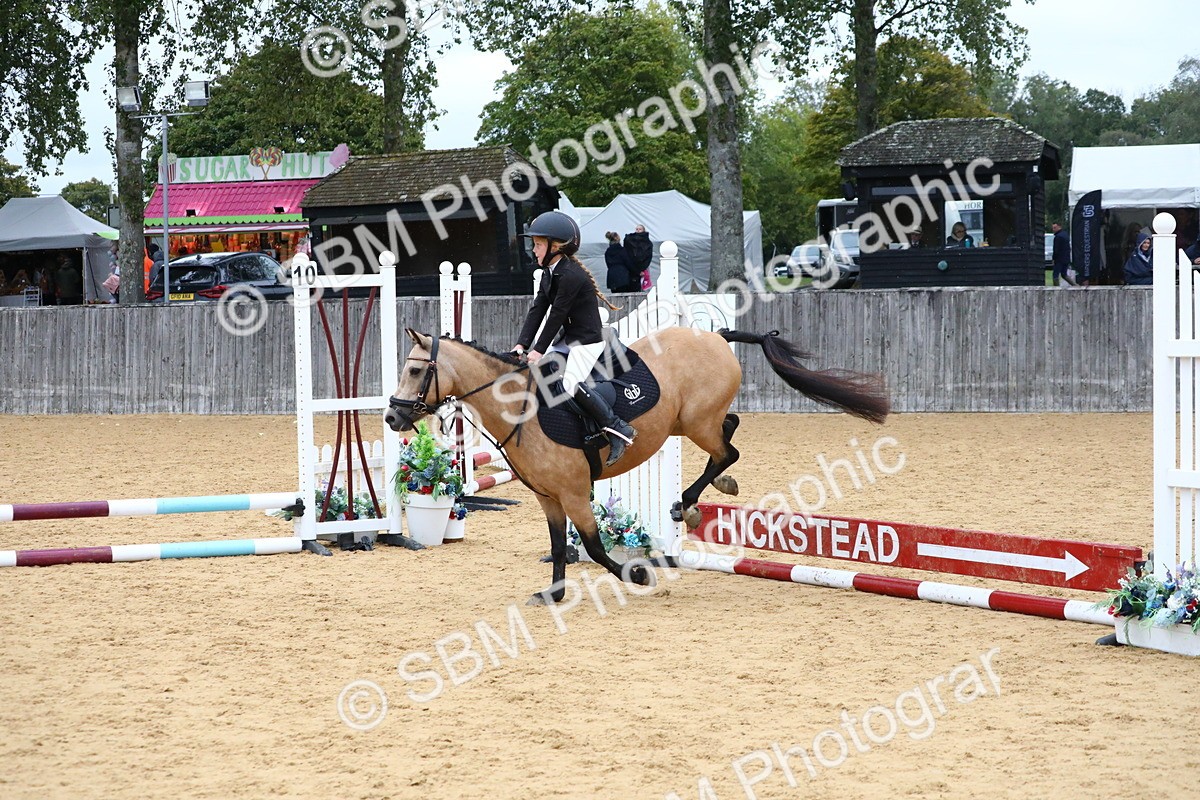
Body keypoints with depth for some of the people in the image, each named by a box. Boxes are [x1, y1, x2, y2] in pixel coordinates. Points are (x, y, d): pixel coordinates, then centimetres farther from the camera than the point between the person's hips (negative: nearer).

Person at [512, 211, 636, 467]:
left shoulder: (571, 276, -22)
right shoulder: (549, 274, 8)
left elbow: (557, 315, -21)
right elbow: (537, 310, 4)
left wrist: (538, 350, -18)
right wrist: (522, 345, -7)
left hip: (587, 340, -10)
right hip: (566, 339, 10)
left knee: (570, 382, -24)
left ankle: (617, 428, -21)